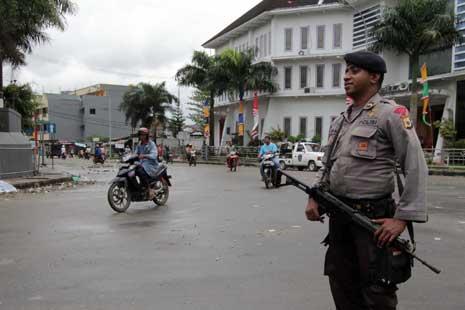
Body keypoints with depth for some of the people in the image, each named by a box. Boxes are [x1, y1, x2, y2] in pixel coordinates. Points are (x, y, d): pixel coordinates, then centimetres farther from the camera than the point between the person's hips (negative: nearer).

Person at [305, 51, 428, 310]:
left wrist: (402, 218, -20)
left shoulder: (390, 113, -8)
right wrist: (315, 197, 7)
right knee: (341, 284, 16)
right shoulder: (340, 120, 13)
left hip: (373, 217, -7)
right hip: (338, 215, 7)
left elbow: (416, 168, -15)